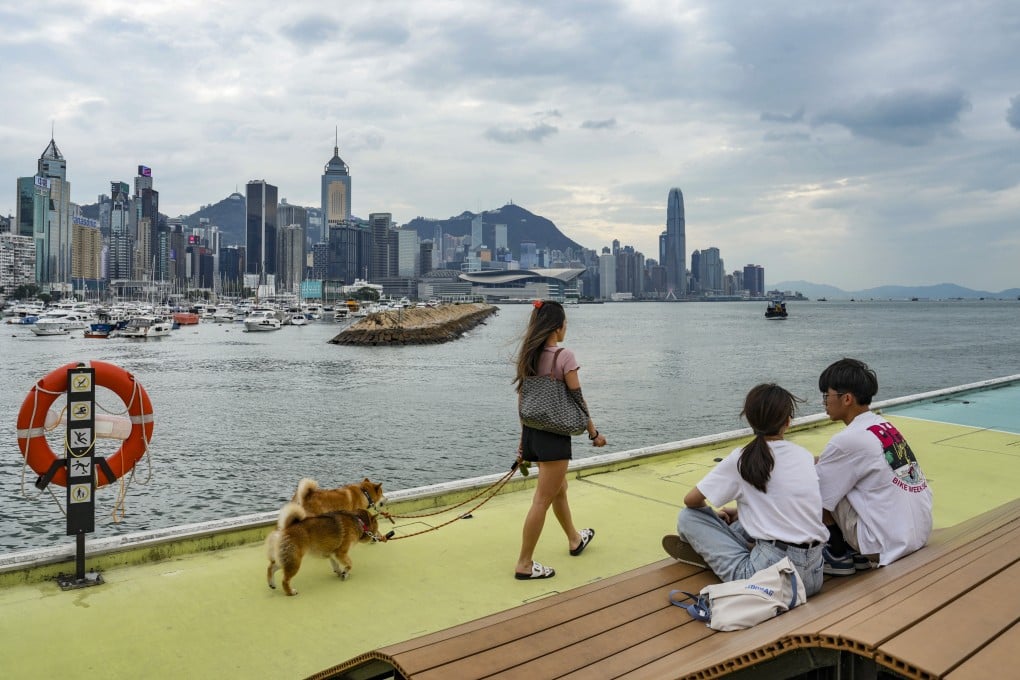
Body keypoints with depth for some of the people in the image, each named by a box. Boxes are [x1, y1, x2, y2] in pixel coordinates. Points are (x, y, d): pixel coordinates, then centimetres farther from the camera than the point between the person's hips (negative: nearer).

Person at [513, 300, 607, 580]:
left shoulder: (527, 355, 4)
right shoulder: (564, 356, -16)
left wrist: (524, 439, 16)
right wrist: (594, 433, 0)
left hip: (532, 432, 8)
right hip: (554, 434, -8)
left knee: (559, 489, 26)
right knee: (542, 500, 0)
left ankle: (575, 540, 45)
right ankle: (524, 564, 8)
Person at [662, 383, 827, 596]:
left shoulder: (742, 458, -6)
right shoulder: (805, 455, 8)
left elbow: (691, 500, 1)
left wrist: (715, 515, 21)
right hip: (813, 574, 6)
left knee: (688, 517, 2)